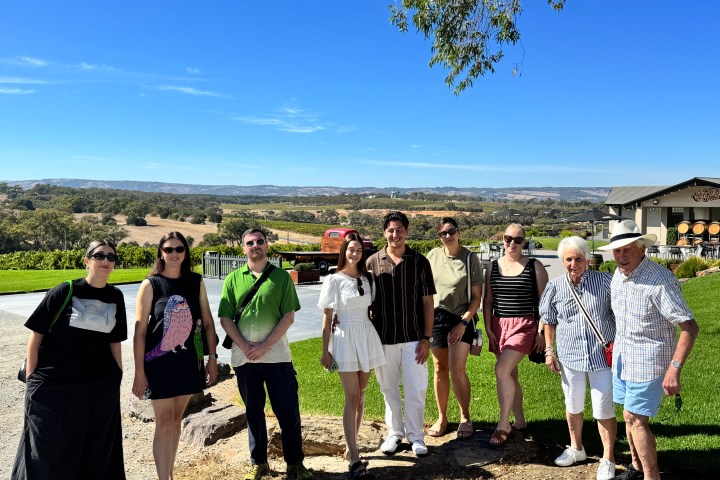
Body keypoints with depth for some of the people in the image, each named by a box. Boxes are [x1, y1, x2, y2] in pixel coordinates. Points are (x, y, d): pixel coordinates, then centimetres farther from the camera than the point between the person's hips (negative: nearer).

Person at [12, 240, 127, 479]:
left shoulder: (116, 297, 3)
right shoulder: (65, 291, -9)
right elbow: (36, 333, -5)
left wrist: (118, 375, 9)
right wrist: (31, 377, -6)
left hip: (100, 387, 3)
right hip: (53, 385, -3)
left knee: (97, 449, 12)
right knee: (47, 447, 9)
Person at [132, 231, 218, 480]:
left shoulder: (196, 282, 2)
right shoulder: (150, 285, -7)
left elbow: (207, 322, 6)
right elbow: (140, 331, -7)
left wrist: (212, 358, 3)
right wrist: (139, 373, -9)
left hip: (188, 361, 4)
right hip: (159, 362, -4)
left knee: (177, 419, 16)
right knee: (164, 424, -1)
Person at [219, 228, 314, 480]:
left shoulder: (281, 277, 1)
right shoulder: (233, 279, 6)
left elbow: (289, 316, -4)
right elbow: (225, 318, 3)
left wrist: (265, 345, -12)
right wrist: (245, 346, -10)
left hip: (276, 354, -2)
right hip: (244, 356, 2)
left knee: (288, 411, 1)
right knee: (254, 411, 14)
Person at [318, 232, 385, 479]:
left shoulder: (366, 279, 9)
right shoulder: (334, 280, -4)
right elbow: (327, 318, -3)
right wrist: (325, 350, -5)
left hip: (367, 336, 5)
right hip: (345, 338, -5)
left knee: (360, 396, 9)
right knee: (351, 398, -7)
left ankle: (351, 447, 23)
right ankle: (354, 460, -5)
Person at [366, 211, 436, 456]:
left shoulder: (419, 262, -1)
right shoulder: (373, 262, 0)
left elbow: (427, 302, 0)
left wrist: (426, 337, -5)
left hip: (413, 337, -1)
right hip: (383, 337, 1)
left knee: (416, 389, 5)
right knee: (389, 389, 12)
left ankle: (415, 436, 23)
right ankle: (394, 433, 30)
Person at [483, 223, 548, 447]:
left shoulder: (534, 267, -1)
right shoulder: (493, 267, 8)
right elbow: (487, 301, 9)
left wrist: (542, 332, -4)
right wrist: (488, 330, 2)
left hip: (524, 325, -4)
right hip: (499, 326, 5)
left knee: (502, 370, -19)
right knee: (510, 375, 13)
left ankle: (503, 425, -7)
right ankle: (519, 421, 29)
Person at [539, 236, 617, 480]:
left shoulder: (604, 281, -7)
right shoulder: (555, 287, -1)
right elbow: (549, 321, 10)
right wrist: (549, 351, 8)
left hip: (603, 356, -2)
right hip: (570, 356, 3)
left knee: (604, 410, 3)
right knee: (573, 406, 18)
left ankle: (608, 460, 22)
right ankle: (576, 448, 40)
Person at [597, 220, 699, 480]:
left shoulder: (661, 281, -22)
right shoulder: (618, 275, 2)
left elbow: (690, 327, -24)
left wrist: (674, 368, -29)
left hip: (648, 361, -7)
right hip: (622, 358, 7)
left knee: (636, 419, -5)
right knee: (630, 417, 16)